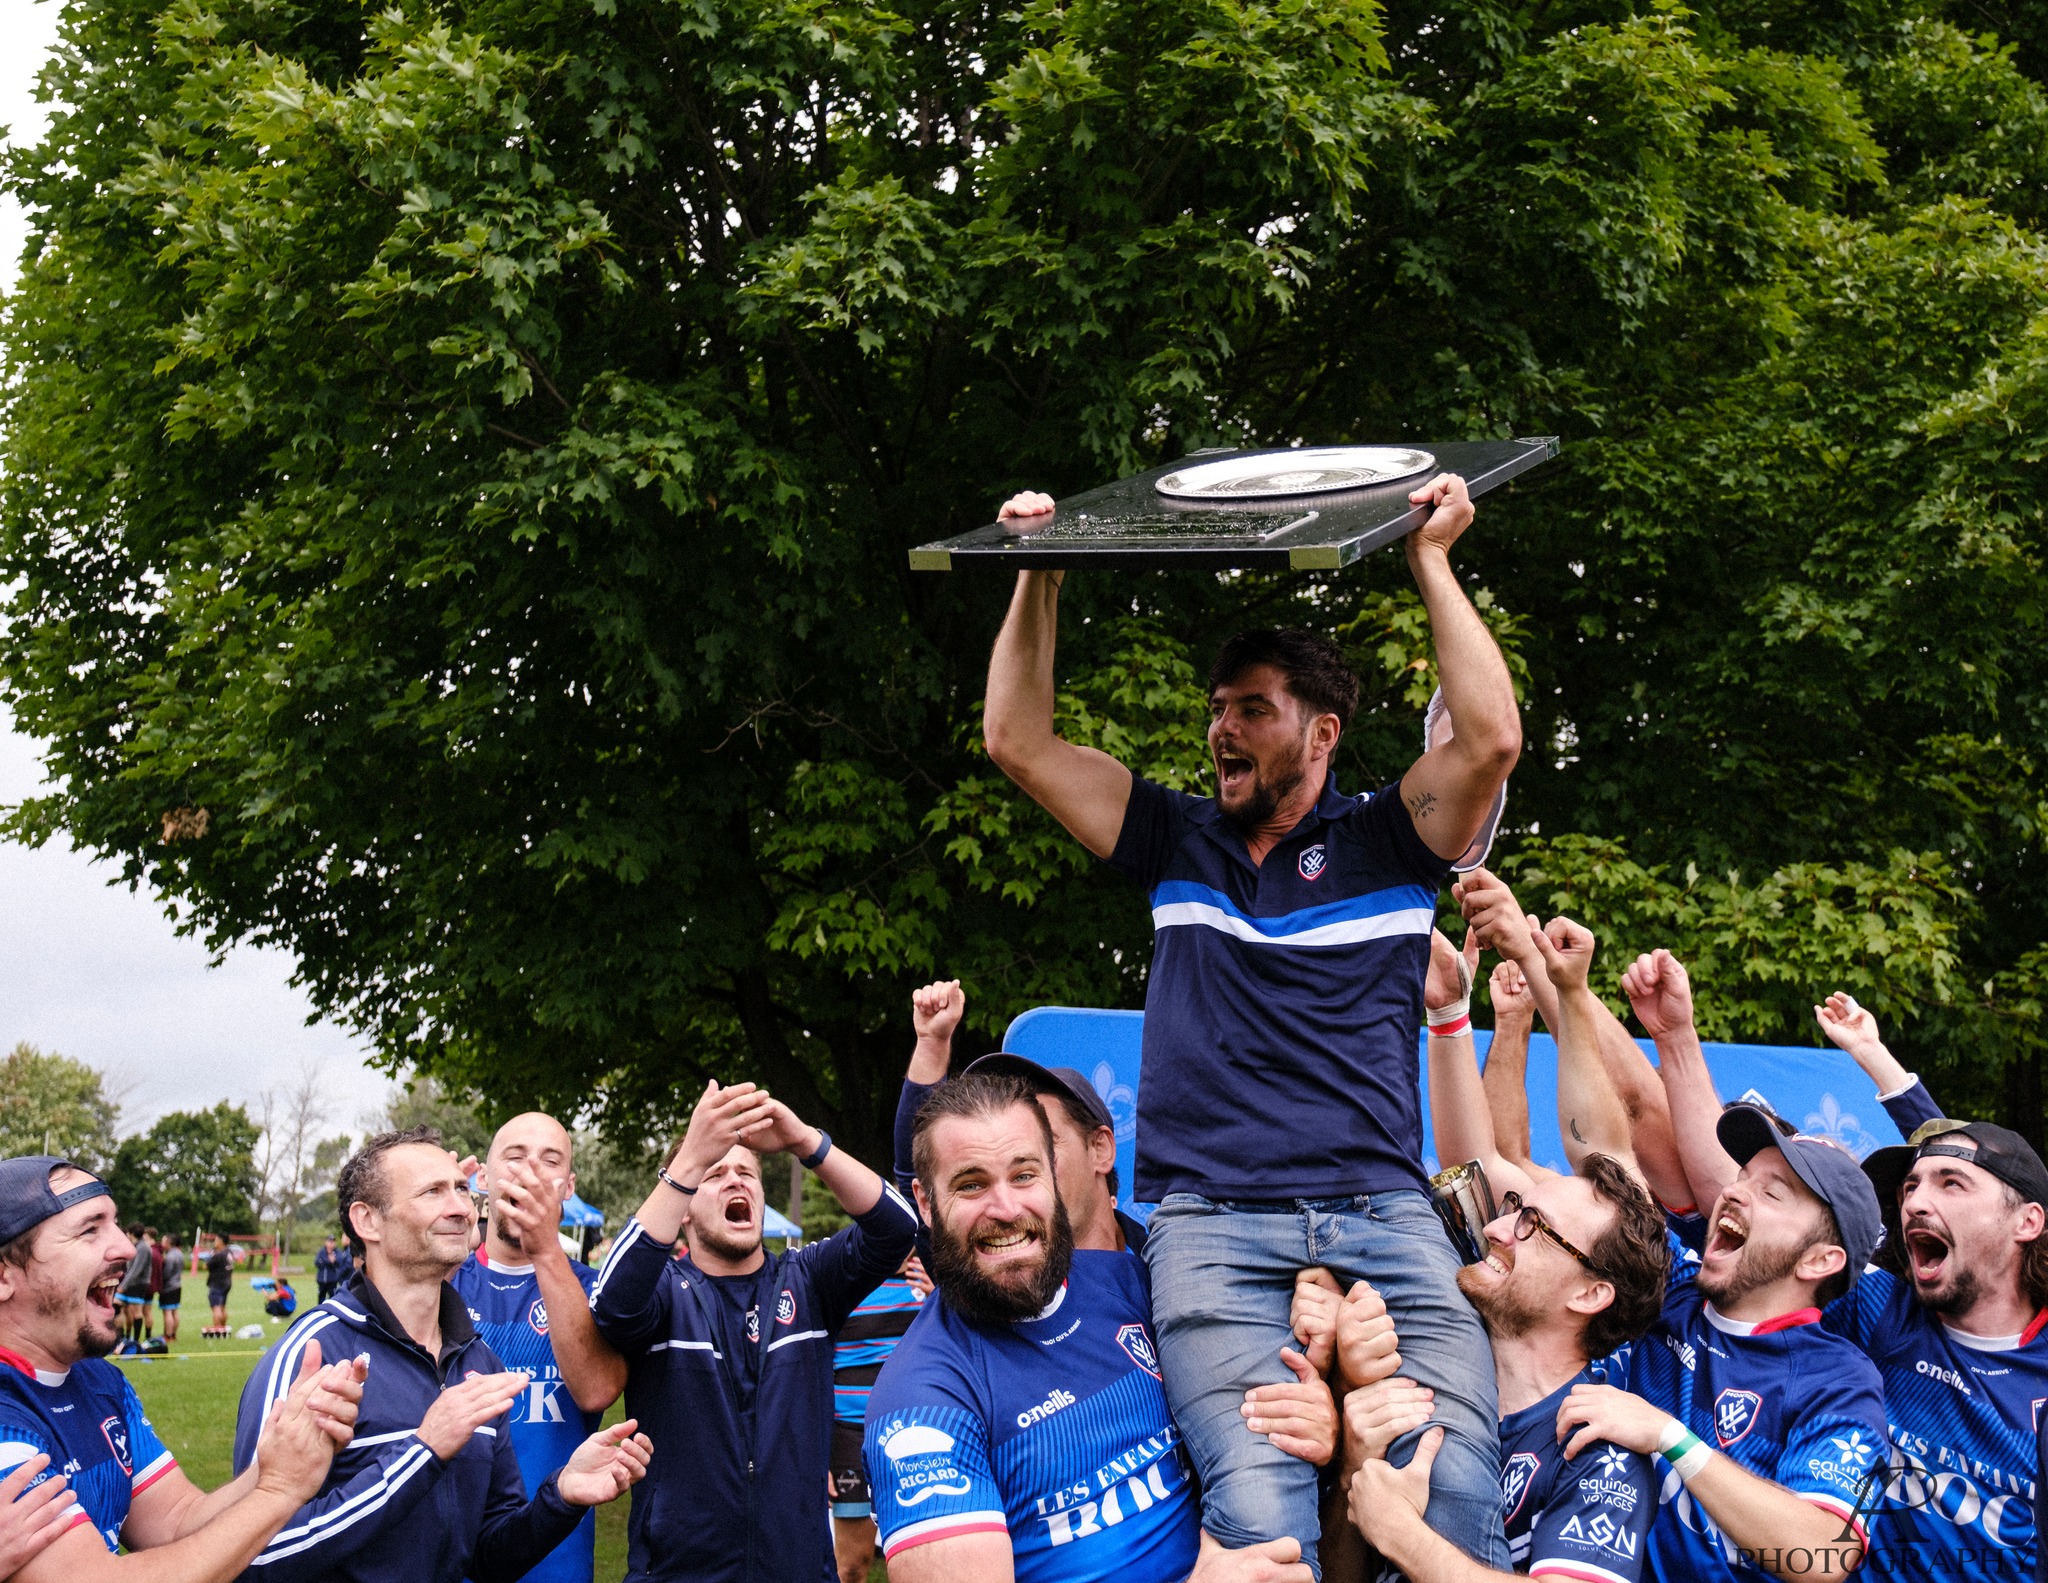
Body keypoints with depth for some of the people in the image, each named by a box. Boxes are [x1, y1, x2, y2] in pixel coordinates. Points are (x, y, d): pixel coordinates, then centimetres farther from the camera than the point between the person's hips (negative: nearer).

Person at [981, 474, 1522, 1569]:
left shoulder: (1383, 842, 13)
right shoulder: (1178, 842, 20)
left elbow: (1493, 738, -4)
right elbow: (1018, 742, 18)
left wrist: (1430, 562, -1)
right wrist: (1038, 575, 13)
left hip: (1381, 1218, 0)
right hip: (1212, 1223, 1)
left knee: (1458, 1484, -22)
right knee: (1260, 1509, -24)